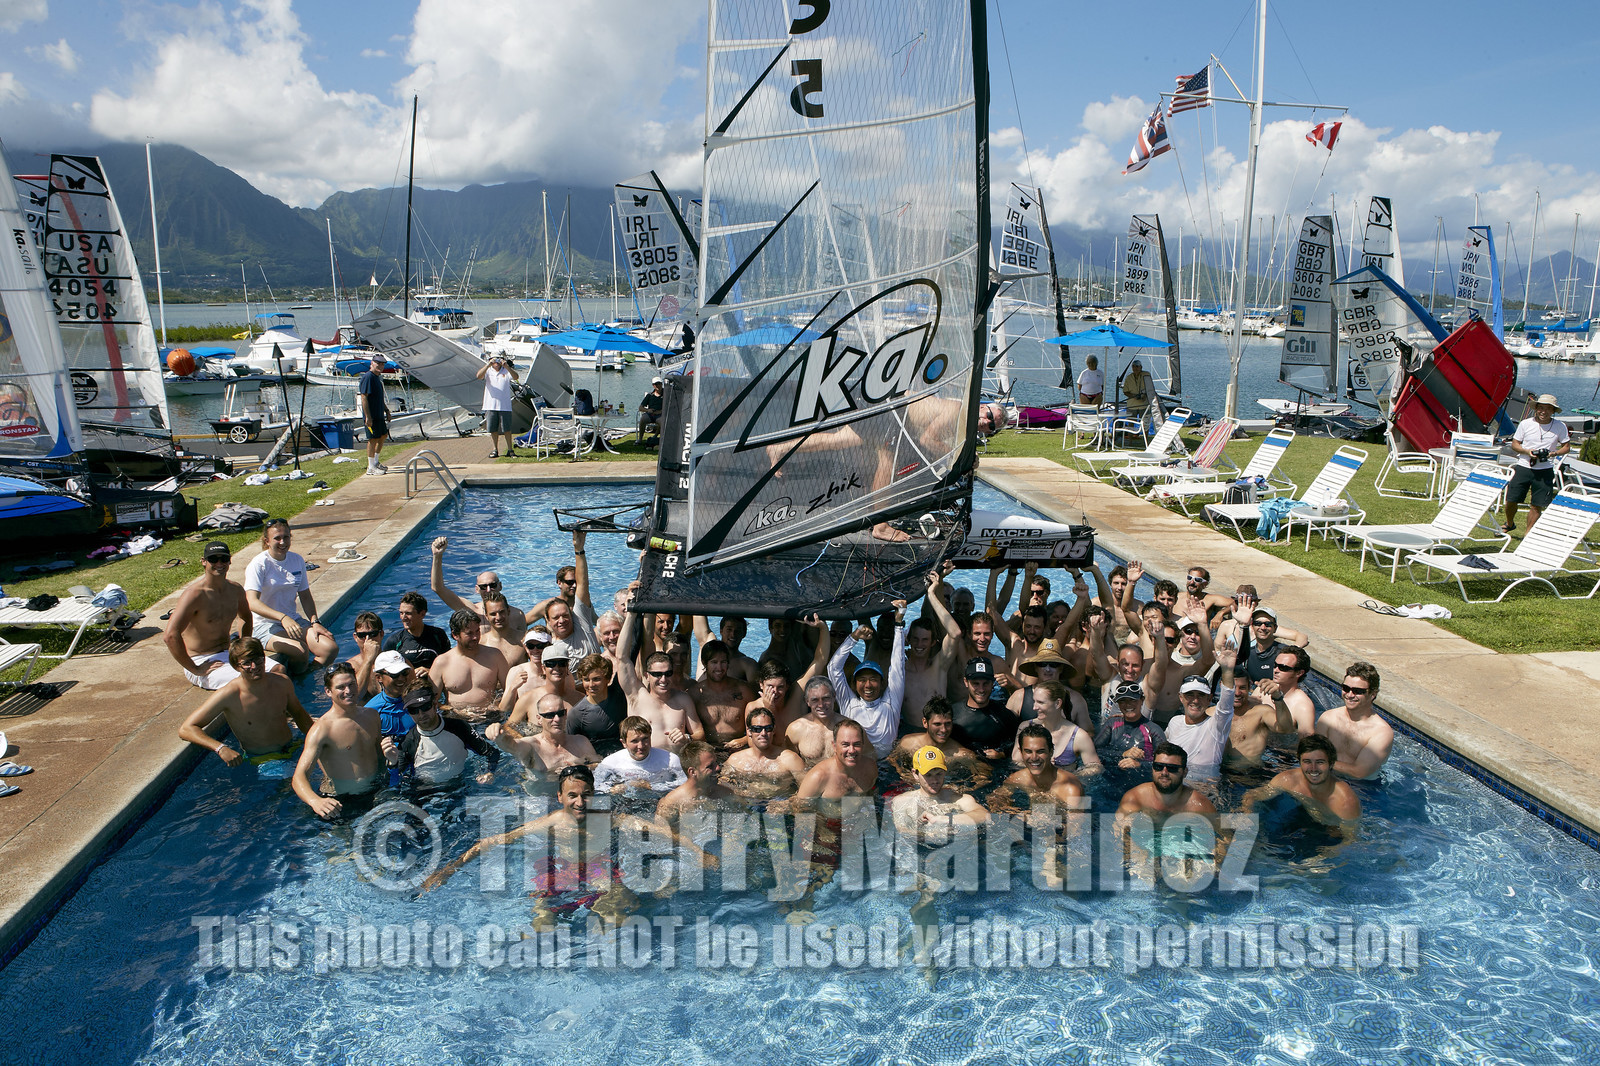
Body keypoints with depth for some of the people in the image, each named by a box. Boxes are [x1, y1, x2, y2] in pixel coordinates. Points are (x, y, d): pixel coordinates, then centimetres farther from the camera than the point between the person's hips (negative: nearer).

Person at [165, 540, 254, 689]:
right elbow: (171, 635, -26)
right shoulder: (195, 594, -17)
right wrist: (195, 670, -21)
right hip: (202, 662, -7)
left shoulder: (236, 589, 7)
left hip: (229, 653, 7)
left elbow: (246, 618, 29)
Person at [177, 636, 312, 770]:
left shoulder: (282, 683, -1)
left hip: (291, 748, 4)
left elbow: (298, 713, 20)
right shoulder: (228, 695, -16)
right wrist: (221, 748, -30)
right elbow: (185, 729, -16)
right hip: (256, 760, -4)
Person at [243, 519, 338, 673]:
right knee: (300, 650, -32)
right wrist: (283, 618, -37)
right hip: (265, 624, -5)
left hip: (293, 620, 6)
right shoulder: (259, 564, -11)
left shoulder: (297, 560, 7)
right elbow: (252, 602, -23)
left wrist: (315, 622, -1)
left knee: (331, 648, -19)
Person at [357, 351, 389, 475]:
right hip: (371, 416, -10)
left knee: (383, 435, 18)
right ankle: (371, 467, 1)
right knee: (373, 439, -6)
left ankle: (375, 462, 30)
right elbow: (364, 397, -21)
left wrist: (386, 411, 27)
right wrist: (368, 417, -24)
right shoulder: (368, 377, -15)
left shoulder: (377, 377, 15)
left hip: (379, 415, 10)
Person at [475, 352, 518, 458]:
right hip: (490, 405, 1)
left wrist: (507, 367, -29)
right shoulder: (488, 371, 7)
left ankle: (510, 450, 6)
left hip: (505, 406, -1)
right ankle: (495, 450, 15)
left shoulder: (506, 371, 5)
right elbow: (479, 375, -12)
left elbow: (515, 377, -14)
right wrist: (488, 365, -24)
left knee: (507, 429, -1)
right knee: (493, 429, 6)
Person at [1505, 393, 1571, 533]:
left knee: (1537, 505, 1)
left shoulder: (1560, 427, 0)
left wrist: (1554, 453, -12)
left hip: (1545, 470, 0)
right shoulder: (1525, 424, -1)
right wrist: (1527, 451, -14)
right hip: (1523, 467, 0)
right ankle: (1509, 524, 28)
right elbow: (1514, 444, 6)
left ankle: (1528, 533, 14)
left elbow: (1567, 446, 9)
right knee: (1511, 500, 1)